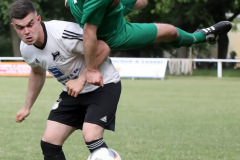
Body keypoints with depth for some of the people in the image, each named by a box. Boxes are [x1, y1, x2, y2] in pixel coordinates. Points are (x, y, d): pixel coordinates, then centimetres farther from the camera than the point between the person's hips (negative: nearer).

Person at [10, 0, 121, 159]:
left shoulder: (63, 32, -30)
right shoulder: (26, 49, -6)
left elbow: (103, 48, -25)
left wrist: (81, 80, -27)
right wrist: (27, 107, 24)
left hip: (103, 85, -7)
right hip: (72, 92, 7)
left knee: (91, 136, -27)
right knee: (49, 143, -2)